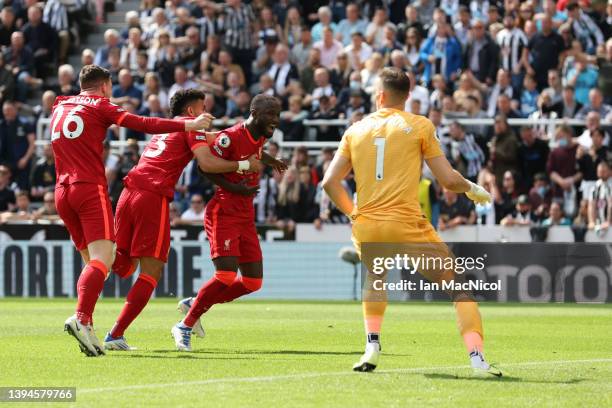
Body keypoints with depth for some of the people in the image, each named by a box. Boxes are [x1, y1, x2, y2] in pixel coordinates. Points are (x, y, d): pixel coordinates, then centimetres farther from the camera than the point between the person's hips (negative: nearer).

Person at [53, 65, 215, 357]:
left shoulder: (59, 108, 20)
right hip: (90, 188, -7)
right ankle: (81, 318, -37)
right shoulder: (99, 106, 2)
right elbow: (143, 124, -6)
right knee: (102, 259, -16)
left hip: (62, 191, 7)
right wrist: (189, 125, -2)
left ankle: (84, 323, -1)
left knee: (91, 261, 12)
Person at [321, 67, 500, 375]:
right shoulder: (420, 126, 3)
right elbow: (448, 180, 0)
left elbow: (330, 182, 6)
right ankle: (476, 357, -10)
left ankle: (372, 347, 18)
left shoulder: (355, 130, 11)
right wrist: (472, 189, 20)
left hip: (365, 228, 4)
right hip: (406, 226, -4)